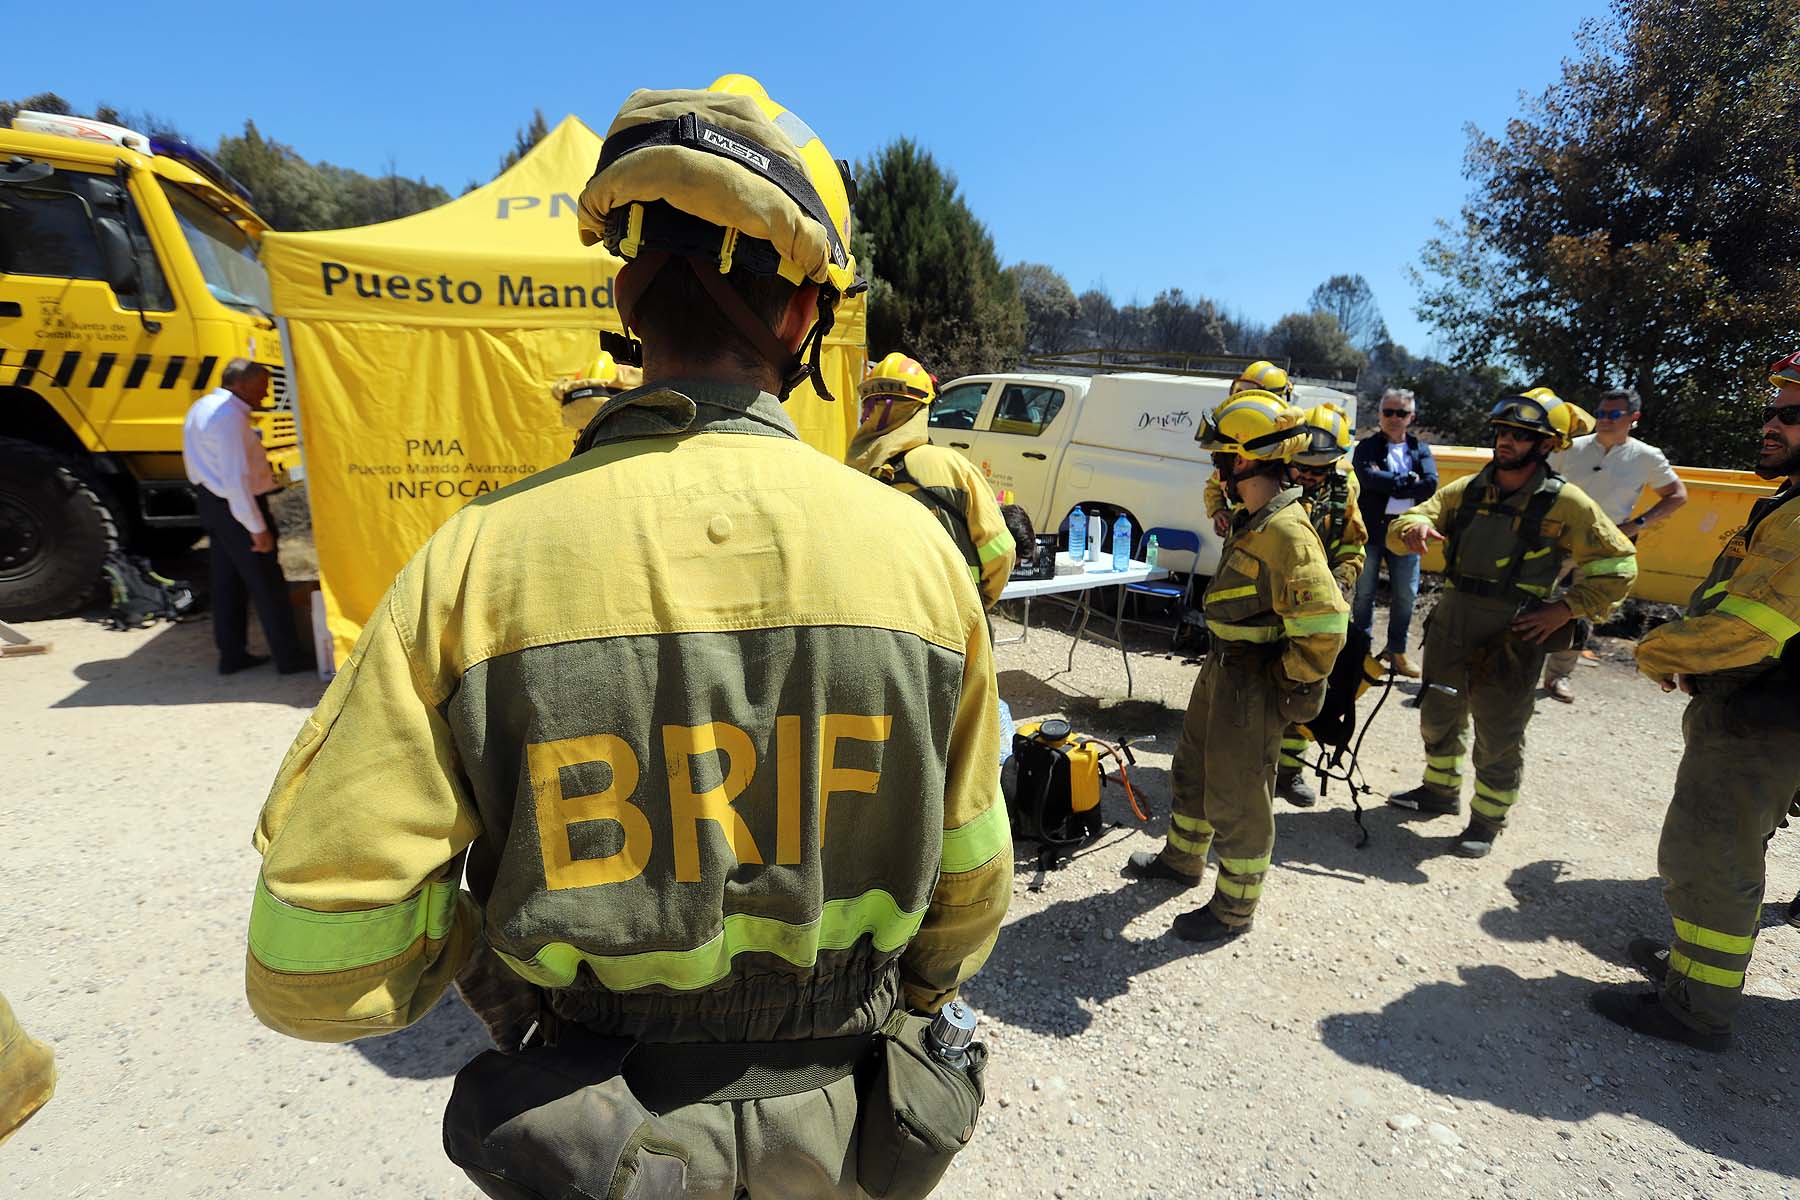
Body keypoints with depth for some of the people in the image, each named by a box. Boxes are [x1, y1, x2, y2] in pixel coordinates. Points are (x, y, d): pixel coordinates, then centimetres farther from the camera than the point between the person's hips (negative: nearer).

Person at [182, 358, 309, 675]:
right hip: (238, 507, -10)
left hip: (211, 502, 10)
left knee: (227, 581, 15)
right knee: (267, 584, -1)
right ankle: (289, 657, 7)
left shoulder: (203, 406, 11)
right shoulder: (230, 416, -22)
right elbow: (236, 479, -27)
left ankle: (231, 655, 24)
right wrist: (258, 528, -24)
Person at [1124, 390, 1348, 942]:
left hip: (1254, 685, -10)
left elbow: (1324, 629, -30)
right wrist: (1223, 662, 18)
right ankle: (1182, 859, 47)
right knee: (1194, 768, 25)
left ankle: (1234, 909, 27)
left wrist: (1286, 685, -16)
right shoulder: (1251, 518, 6)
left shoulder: (1286, 533, -26)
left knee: (1236, 799, 6)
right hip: (1222, 667, 10)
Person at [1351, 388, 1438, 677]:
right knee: (1364, 592, 5)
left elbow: (1431, 485, -7)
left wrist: (1389, 486, -13)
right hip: (1370, 530, -2)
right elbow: (1368, 477, -17)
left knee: (1406, 594, 6)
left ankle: (1396, 649, 21)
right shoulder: (1367, 447, 3)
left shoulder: (1420, 450, 10)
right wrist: (1408, 481, -12)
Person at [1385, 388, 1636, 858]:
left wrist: (1566, 609, -14)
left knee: (1499, 739, 7)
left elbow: (1618, 566, -3)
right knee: (1438, 717, 20)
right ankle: (1440, 791, 42)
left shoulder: (1566, 502, -9)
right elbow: (1400, 528, -3)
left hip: (1511, 638, -4)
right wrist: (1413, 526, -26)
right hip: (1449, 625, 5)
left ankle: (1487, 820, 27)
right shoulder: (1466, 490, 1)